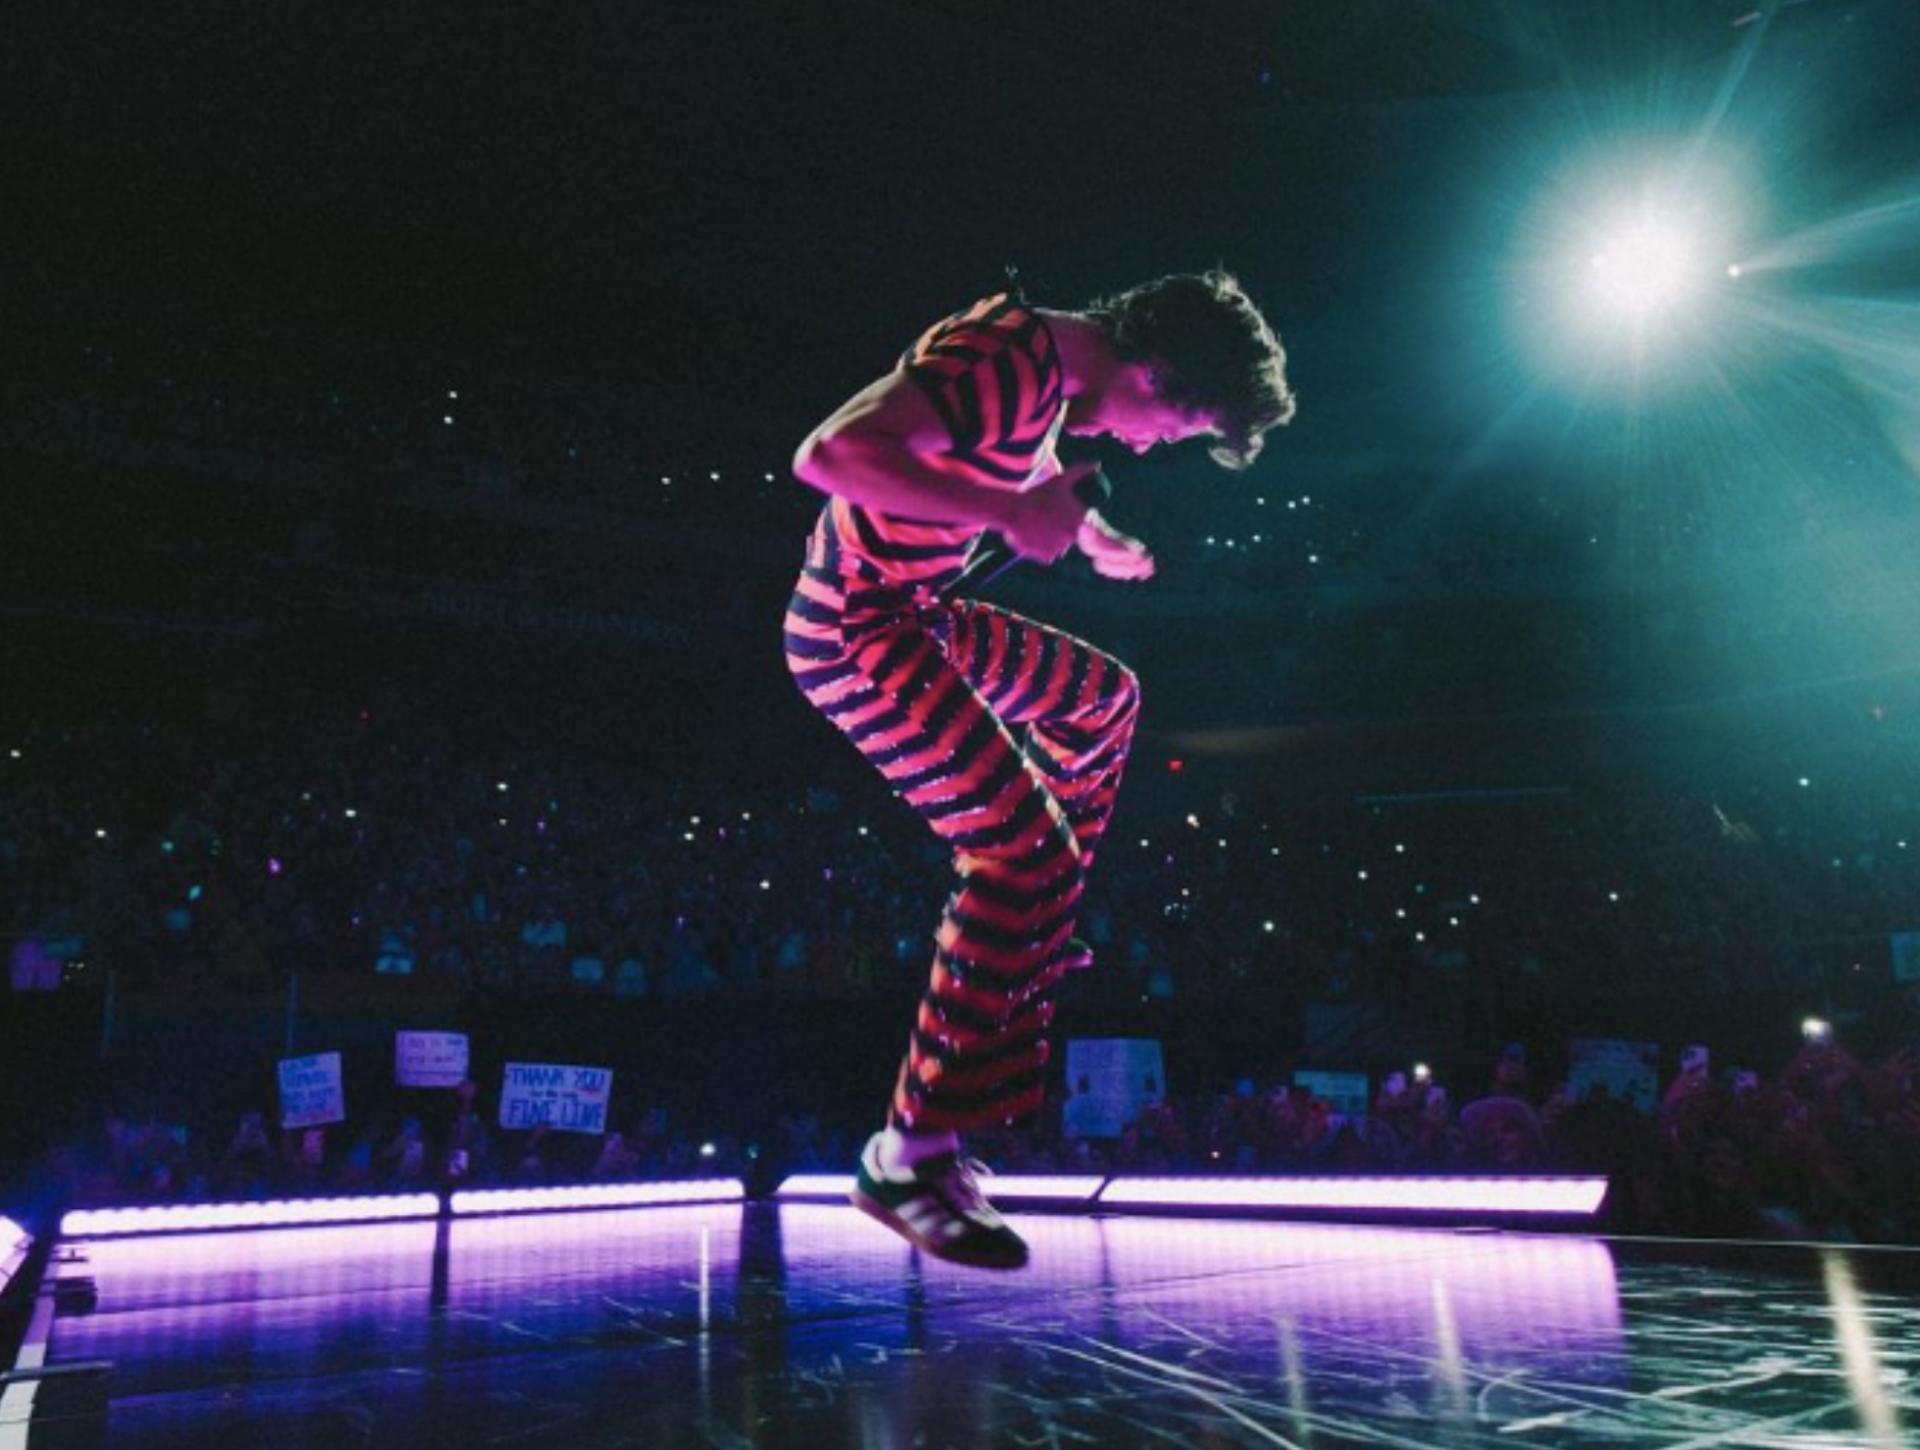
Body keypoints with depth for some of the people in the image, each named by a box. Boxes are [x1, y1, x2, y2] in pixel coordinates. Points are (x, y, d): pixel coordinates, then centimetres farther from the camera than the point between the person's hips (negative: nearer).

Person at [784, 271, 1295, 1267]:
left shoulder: (1055, 377, 9)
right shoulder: (1010, 357, -23)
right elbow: (832, 453, -34)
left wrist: (1093, 532, 26)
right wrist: (1008, 510, -31)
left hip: (915, 616, 11)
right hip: (857, 633, -11)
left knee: (1103, 696, 25)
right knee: (1027, 851, -17)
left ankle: (1032, 942, 30)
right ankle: (912, 1154, -12)